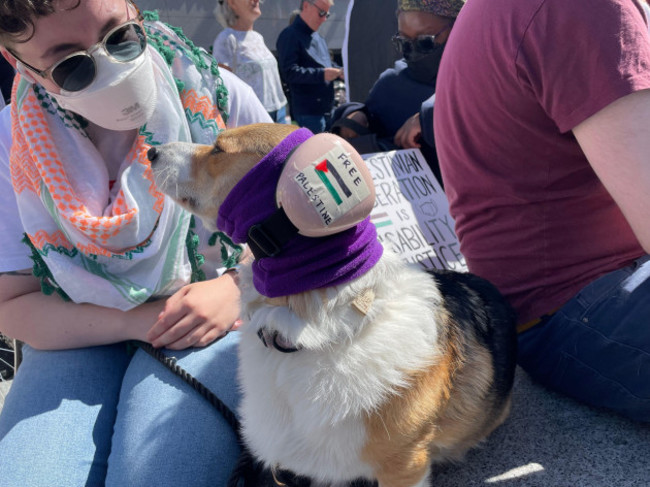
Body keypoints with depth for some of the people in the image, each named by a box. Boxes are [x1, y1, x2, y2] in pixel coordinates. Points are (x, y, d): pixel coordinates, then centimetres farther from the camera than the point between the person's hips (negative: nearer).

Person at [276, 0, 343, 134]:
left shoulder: (318, 38, 20)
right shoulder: (290, 35, -9)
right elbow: (289, 72, -19)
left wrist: (340, 72, 6)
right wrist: (321, 74, -25)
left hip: (326, 109, 9)